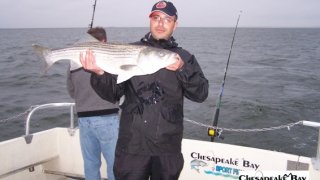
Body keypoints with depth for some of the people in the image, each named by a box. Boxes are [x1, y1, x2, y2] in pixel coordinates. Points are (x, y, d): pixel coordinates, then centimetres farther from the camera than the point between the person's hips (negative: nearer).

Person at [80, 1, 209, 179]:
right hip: (132, 144, -1)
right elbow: (112, 93, 0)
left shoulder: (184, 57, 6)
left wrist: (182, 69, -19)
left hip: (168, 147, 1)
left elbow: (200, 94, -5)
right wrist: (100, 73, -19)